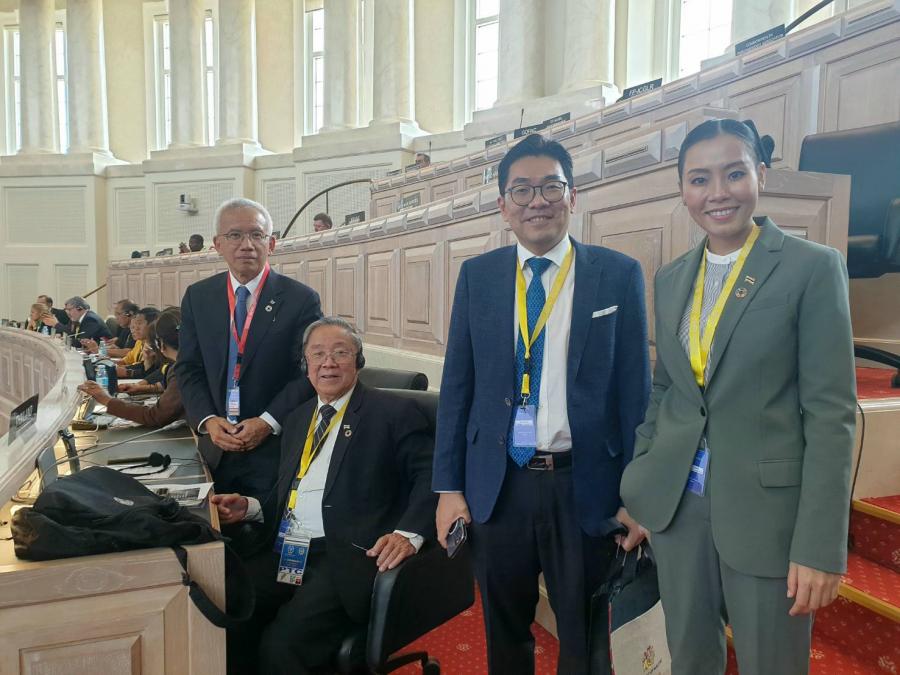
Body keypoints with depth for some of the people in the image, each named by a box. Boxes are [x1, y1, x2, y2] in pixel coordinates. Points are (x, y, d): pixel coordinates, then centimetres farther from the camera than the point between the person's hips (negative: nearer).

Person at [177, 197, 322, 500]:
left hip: (276, 449, -3)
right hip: (216, 450, 3)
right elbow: (188, 369, 6)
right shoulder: (197, 297, 5)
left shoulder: (302, 299, -7)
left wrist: (268, 422, -15)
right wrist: (207, 420, -9)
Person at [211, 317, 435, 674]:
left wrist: (408, 534, -23)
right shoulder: (297, 419, 21)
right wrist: (249, 507, 8)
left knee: (281, 644, -24)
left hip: (346, 556, -5)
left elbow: (431, 475, -9)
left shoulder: (393, 412, -1)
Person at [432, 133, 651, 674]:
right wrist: (449, 486, 2)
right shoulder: (477, 276, 3)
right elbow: (457, 385, 4)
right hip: (498, 485, 2)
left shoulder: (619, 275, -3)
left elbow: (635, 388, -2)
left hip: (585, 487, -1)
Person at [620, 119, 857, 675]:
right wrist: (640, 483, 8)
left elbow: (831, 411, -11)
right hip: (676, 504, 5)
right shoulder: (671, 278, 7)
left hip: (767, 507, -4)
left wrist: (820, 546, -14)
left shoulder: (814, 267, -8)